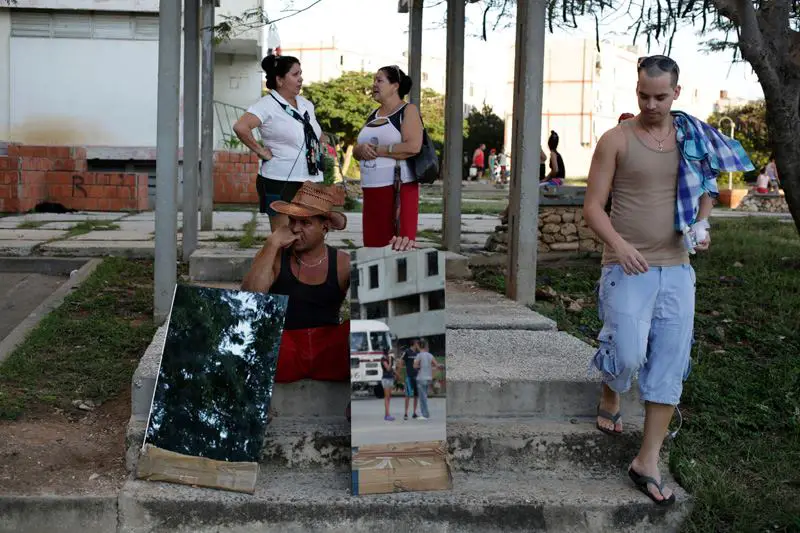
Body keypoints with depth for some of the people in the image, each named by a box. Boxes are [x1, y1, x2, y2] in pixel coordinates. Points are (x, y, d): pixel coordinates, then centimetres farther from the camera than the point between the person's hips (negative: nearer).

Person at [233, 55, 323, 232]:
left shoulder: (305, 104, 13)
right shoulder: (267, 105, -10)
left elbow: (317, 134, 31)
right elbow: (240, 127, -25)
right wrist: (260, 151, -18)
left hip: (311, 181, 7)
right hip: (280, 183, -7)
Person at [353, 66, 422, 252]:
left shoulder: (408, 111, -2)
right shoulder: (372, 116, 19)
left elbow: (413, 146, -17)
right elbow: (355, 151, 20)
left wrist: (377, 150, -13)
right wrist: (361, 149, -5)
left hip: (399, 187, -7)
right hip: (371, 189, 7)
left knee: (401, 242, -11)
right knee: (373, 243, 5)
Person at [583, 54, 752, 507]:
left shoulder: (693, 137, 7)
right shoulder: (616, 140, -3)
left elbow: (707, 188, 20)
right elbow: (593, 206, -6)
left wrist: (701, 225, -1)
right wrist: (619, 245, -23)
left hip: (677, 268, 4)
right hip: (628, 267, -4)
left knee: (670, 365, 3)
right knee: (628, 354, -10)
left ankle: (648, 462, 13)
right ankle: (610, 399, 28)